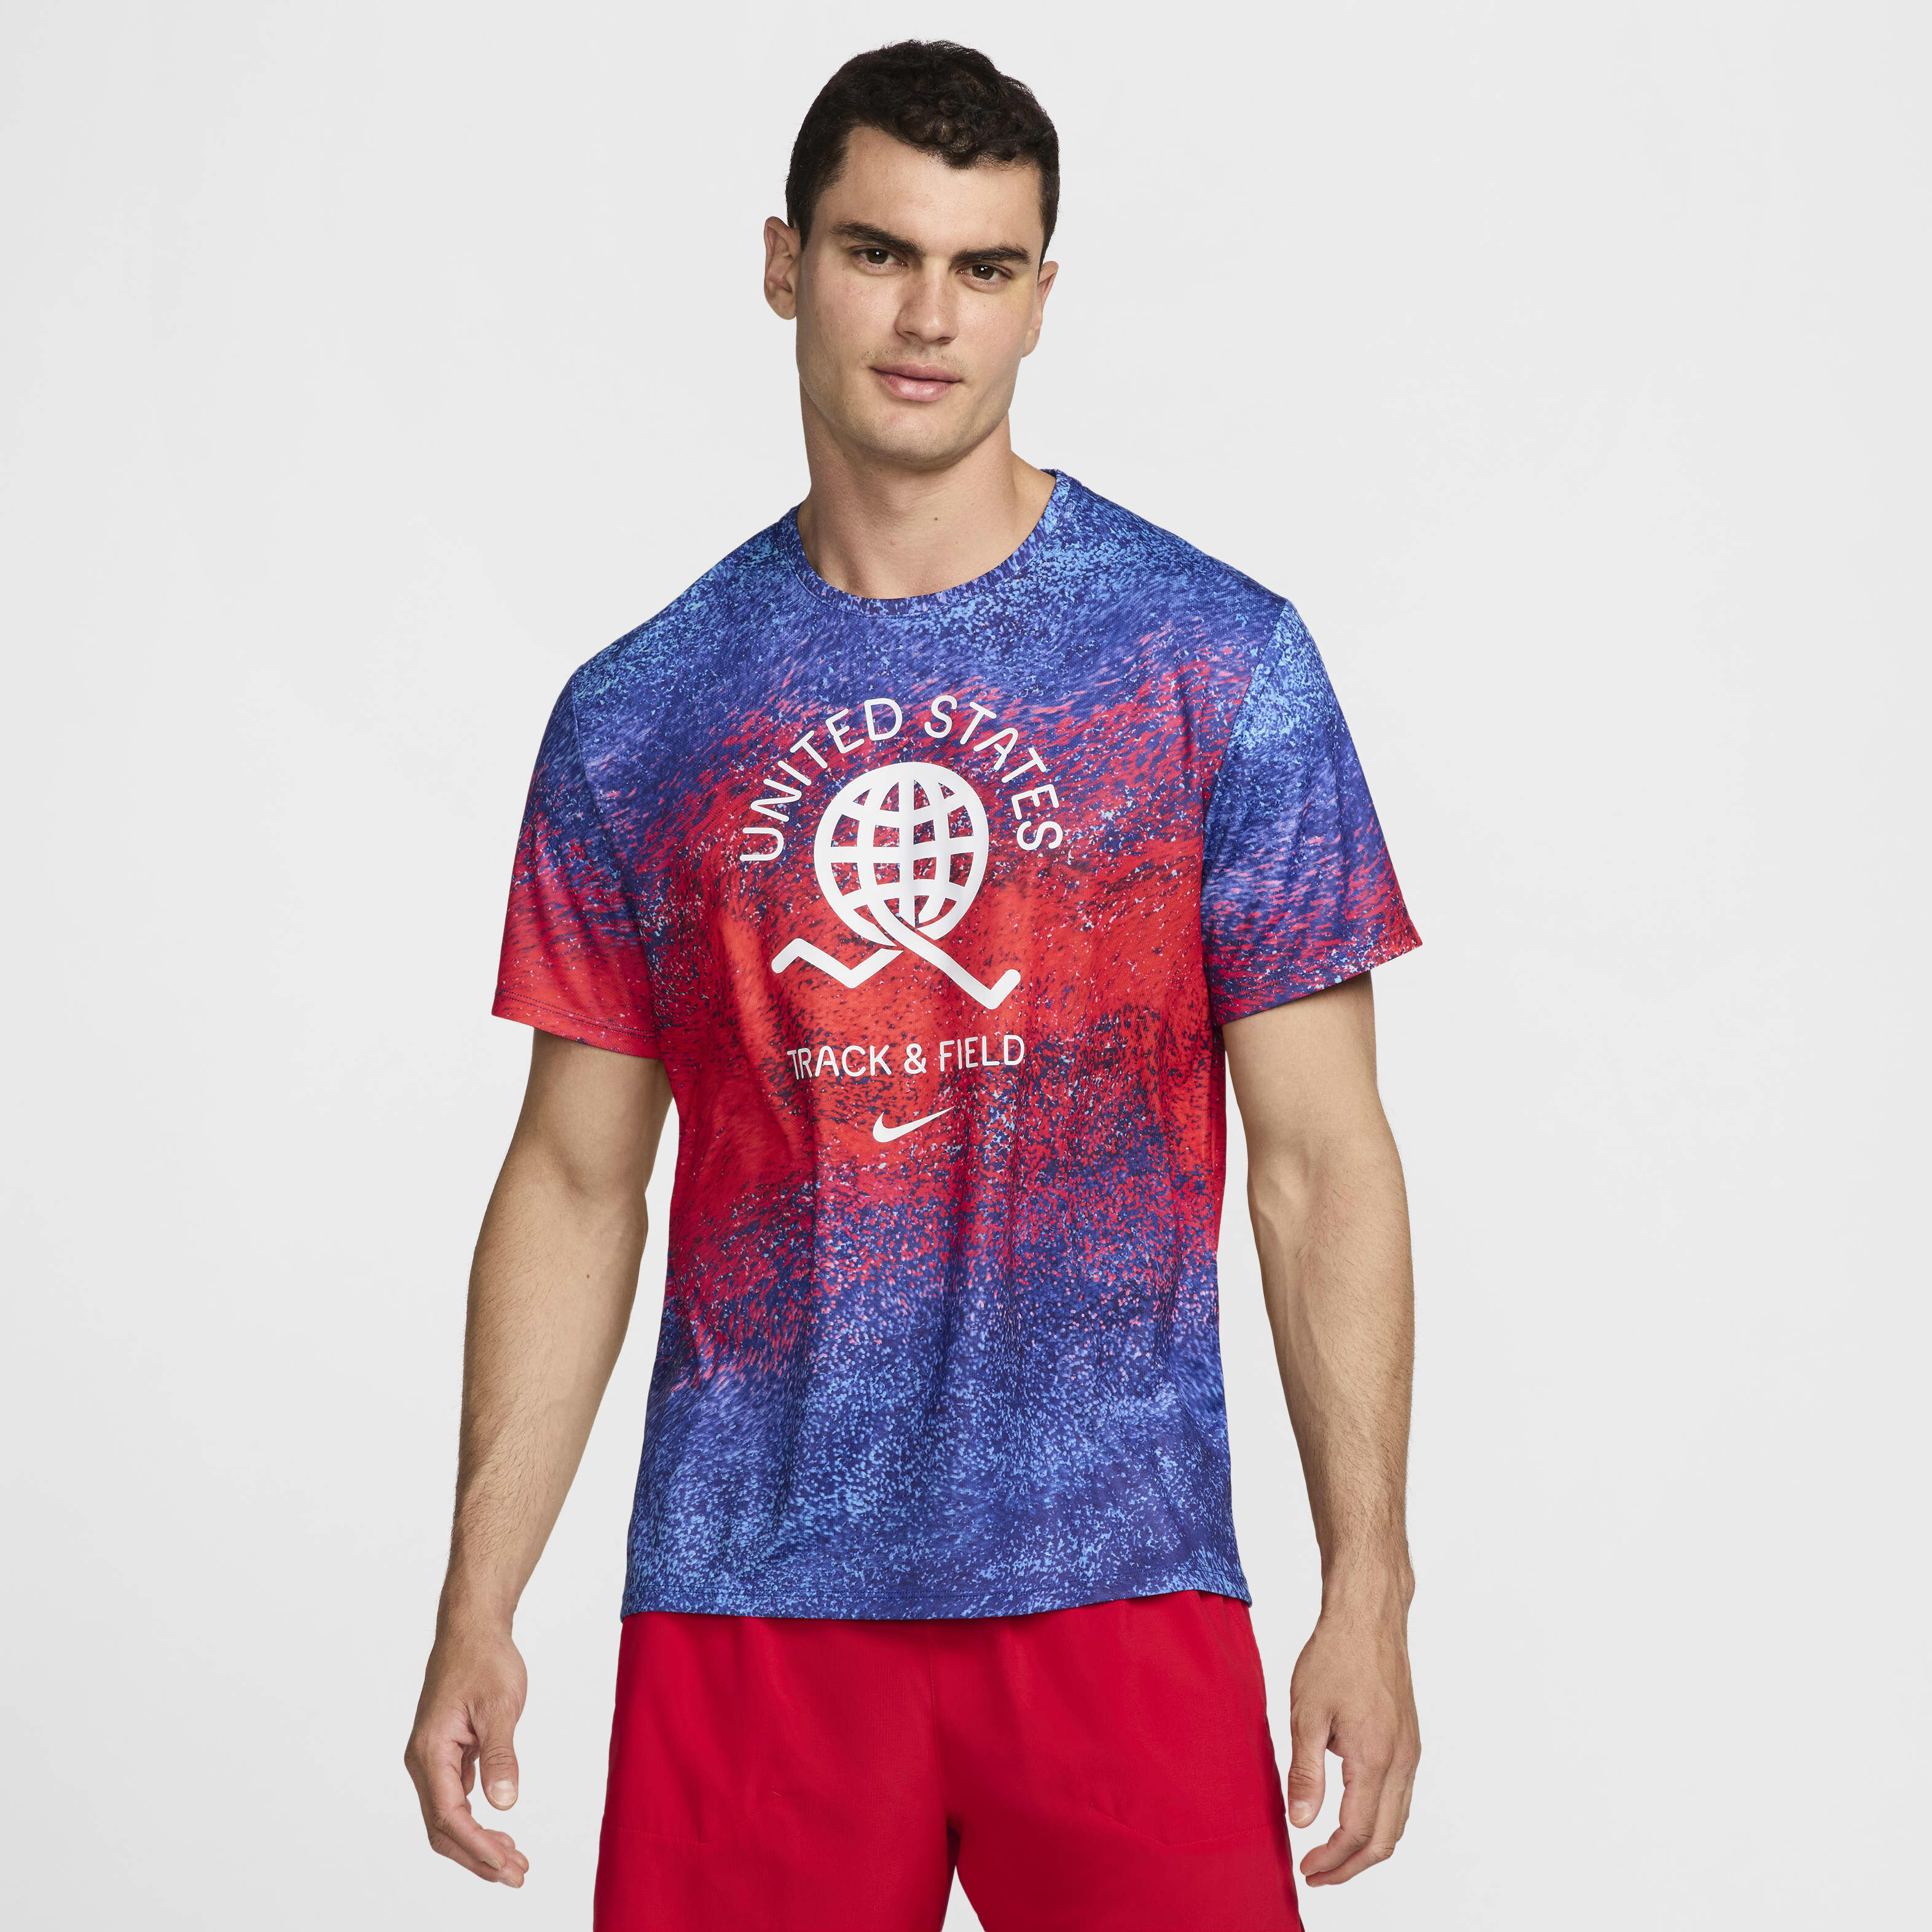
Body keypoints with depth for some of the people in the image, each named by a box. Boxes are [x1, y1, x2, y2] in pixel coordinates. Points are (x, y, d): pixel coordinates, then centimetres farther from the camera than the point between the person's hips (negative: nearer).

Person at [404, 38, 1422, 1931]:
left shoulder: (1220, 662, 1)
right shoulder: (638, 716, 6)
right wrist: (477, 1608, 3)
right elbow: (577, 1181, 8)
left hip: (1119, 1571, -1)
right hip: (746, 1592, 1)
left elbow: (1321, 1158, 0)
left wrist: (1367, 1586, -6)